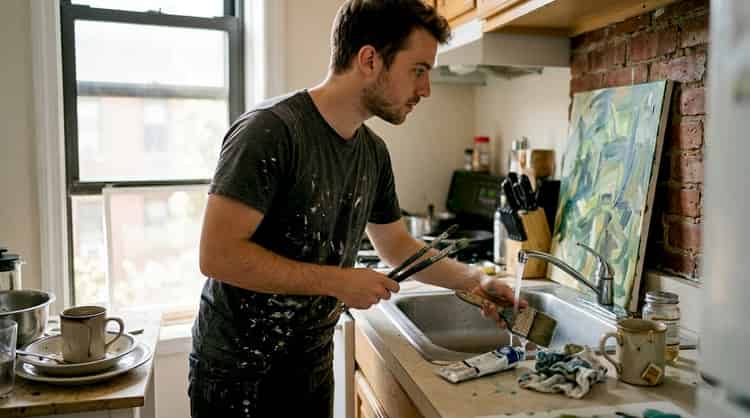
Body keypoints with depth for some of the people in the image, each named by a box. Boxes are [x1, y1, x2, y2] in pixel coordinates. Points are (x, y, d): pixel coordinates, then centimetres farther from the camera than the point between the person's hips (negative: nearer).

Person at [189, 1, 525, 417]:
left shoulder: (374, 152, 0)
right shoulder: (270, 130, -23)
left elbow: (396, 244, 12)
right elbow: (217, 256, -26)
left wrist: (473, 279, 2)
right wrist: (338, 282, -23)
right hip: (238, 373, -7)